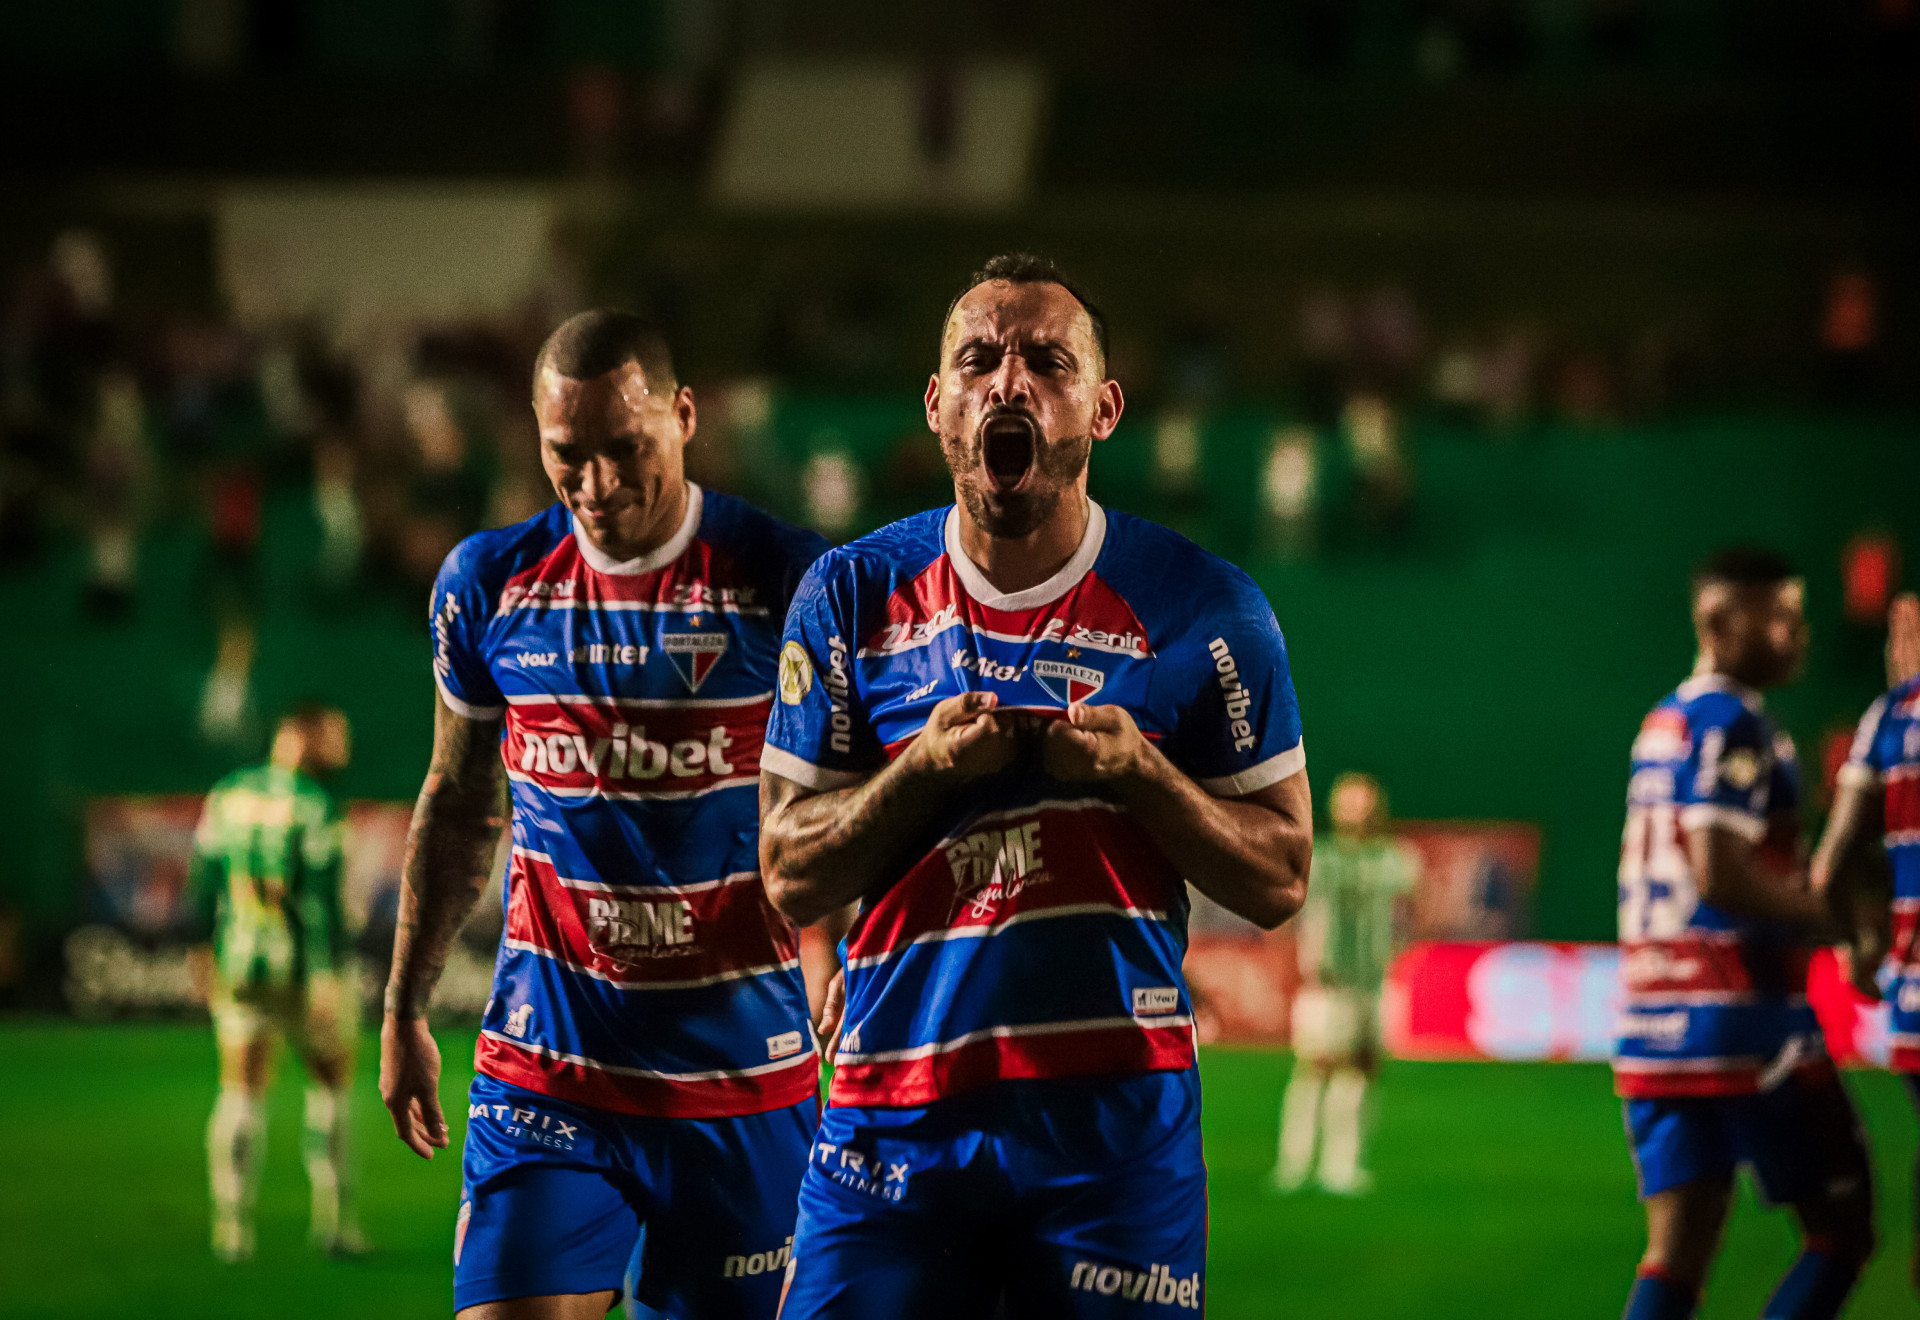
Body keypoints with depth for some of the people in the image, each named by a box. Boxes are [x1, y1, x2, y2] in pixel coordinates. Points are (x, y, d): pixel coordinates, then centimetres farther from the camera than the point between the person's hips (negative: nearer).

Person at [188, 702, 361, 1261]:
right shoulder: (315, 806, -12)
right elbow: (322, 897, -18)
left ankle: (232, 1224, 1)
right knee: (331, 1083, 12)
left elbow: (205, 877, 10)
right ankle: (332, 1216, 9)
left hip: (240, 964, 4)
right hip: (306, 964, -4)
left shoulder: (227, 795, 6)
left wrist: (203, 947, 20)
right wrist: (328, 976, -19)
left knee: (242, 1093, 8)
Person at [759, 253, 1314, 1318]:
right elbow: (790, 879, 6)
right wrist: (923, 769, -11)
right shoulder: (852, 598, 6)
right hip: (894, 1111, 1)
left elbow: (1277, 881, 4)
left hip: (1115, 1111, -1)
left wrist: (1137, 772, -12)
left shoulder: (1200, 608, 2)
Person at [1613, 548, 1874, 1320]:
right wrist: (1828, 916, -10)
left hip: (1650, 1021, 8)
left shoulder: (1663, 724, 17)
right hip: (1741, 1016, -8)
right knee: (1841, 1230, 2)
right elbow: (1719, 874, -21)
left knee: (1677, 1254, 5)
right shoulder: (1733, 727, -12)